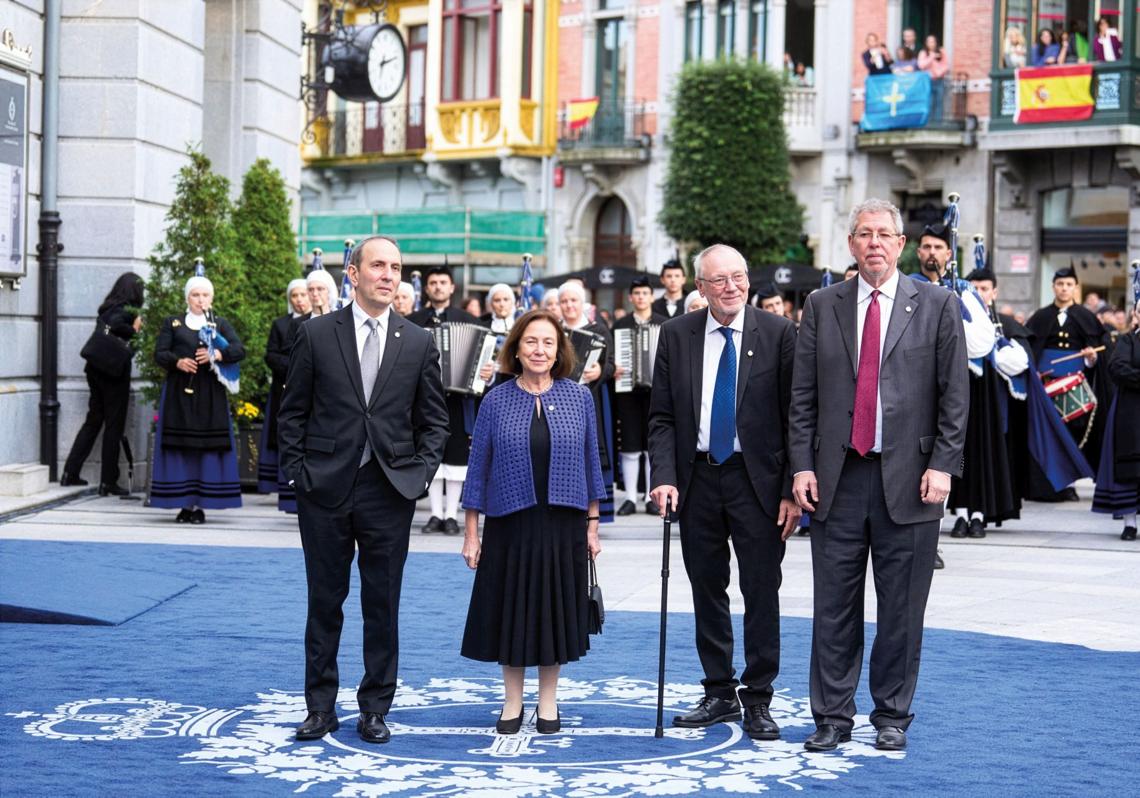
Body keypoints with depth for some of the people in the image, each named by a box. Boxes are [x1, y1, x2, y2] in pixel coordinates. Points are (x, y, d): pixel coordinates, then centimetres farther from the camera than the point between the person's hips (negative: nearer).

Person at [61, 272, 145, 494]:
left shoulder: (108, 308, 11)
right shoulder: (127, 311, -11)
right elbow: (114, 325, -29)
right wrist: (133, 330, -13)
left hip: (96, 368, 7)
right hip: (115, 372, -7)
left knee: (93, 420, 16)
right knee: (114, 426, 0)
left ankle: (70, 473, 15)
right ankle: (108, 482, 2)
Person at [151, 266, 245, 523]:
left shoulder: (220, 324, 14)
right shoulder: (172, 323, 13)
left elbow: (239, 350, 1)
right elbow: (159, 353, 3)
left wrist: (218, 354, -18)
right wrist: (177, 362, -16)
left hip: (210, 396, 0)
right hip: (179, 394, 0)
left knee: (209, 446, -4)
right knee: (180, 447, -3)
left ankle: (201, 504, -1)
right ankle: (184, 504, 0)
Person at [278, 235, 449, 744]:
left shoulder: (418, 343, 5)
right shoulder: (316, 334, 1)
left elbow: (433, 419, 9)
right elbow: (293, 412, 4)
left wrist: (421, 473, -3)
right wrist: (296, 473, -3)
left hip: (389, 491, 1)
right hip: (325, 490, -1)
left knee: (383, 605, 6)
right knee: (324, 602, 7)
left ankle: (375, 709, 16)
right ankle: (320, 707, 17)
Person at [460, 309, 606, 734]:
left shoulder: (579, 397, 2)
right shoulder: (496, 402, -1)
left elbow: (590, 463, 6)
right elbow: (478, 469, 1)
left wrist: (592, 524, 4)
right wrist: (471, 533, -1)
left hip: (563, 524, 1)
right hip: (510, 524, 0)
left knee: (555, 610, 7)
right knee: (510, 612, 6)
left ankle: (548, 703, 20)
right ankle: (512, 703, 19)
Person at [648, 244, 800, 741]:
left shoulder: (778, 333, -4)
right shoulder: (676, 336, 4)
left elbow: (795, 416, -4)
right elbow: (662, 416, 5)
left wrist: (793, 490, -9)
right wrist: (664, 477, -9)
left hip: (756, 479, -3)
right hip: (698, 478, 3)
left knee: (762, 592, 0)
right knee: (707, 590, 10)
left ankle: (757, 701, 9)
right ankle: (719, 694, 22)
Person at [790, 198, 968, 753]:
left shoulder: (937, 305, 3)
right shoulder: (822, 306, 8)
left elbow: (955, 394, 0)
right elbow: (803, 395, 7)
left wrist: (942, 464, -8)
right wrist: (802, 466, -1)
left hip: (908, 479, -1)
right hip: (838, 478, 2)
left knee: (902, 608, 5)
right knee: (834, 605, 5)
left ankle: (892, 716, 17)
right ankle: (833, 716, 14)